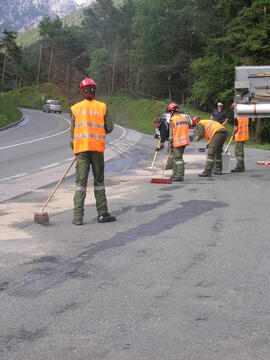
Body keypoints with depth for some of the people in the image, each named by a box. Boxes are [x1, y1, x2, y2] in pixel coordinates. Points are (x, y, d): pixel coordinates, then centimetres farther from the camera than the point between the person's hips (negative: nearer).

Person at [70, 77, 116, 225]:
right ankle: (102, 214, 13)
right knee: (99, 181, 10)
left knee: (80, 181, 1)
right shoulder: (102, 107, 2)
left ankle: (78, 216, -4)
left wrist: (73, 146, 18)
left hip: (81, 148, 0)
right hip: (97, 148, 0)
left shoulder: (75, 108, 4)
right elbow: (109, 127, 3)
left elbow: (72, 131, 5)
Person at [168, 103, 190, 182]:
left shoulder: (173, 119, -11)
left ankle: (180, 176, -3)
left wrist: (170, 143, -8)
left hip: (177, 142, -8)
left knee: (178, 159, -4)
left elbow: (171, 133, -12)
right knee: (176, 158, 16)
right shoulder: (184, 117, 12)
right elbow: (187, 130, 17)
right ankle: (175, 175, 21)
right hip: (184, 141, 8)